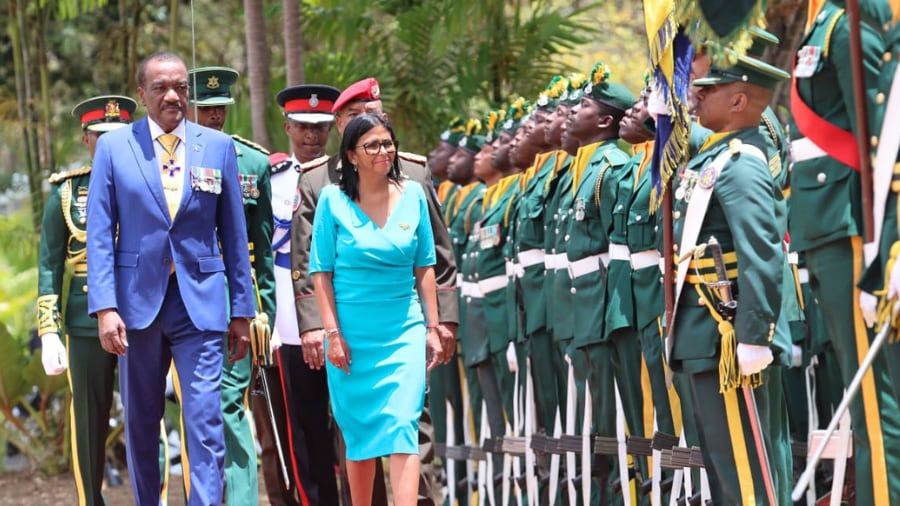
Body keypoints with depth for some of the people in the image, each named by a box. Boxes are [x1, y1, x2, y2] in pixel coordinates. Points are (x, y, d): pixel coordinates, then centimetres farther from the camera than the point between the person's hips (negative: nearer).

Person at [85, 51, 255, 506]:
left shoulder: (217, 146, 5)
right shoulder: (113, 147, 2)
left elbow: (234, 234, 8)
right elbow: (99, 234, -1)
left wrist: (242, 310, 6)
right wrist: (105, 308, -10)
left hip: (201, 302, 0)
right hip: (137, 301, 0)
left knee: (205, 422, -9)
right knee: (140, 425, 10)